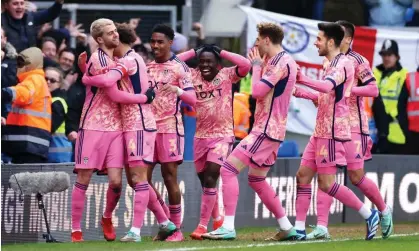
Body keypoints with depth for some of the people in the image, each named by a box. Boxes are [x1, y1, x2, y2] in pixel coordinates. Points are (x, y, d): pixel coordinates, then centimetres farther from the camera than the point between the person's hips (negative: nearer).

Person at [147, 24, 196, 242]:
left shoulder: (179, 67, -3)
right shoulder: (147, 67, 12)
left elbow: (192, 99, -12)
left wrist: (178, 90, -31)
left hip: (170, 126, -6)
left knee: (170, 176, -6)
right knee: (142, 177, 2)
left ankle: (176, 228, 1)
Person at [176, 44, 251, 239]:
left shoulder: (227, 75, -6)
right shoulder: (193, 76, 1)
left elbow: (246, 65, -21)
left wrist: (221, 52, -13)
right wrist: (194, 52, -3)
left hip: (222, 136, -4)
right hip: (200, 136, 4)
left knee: (210, 179, -14)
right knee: (204, 181, 14)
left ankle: (203, 225, -10)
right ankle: (217, 219, 35)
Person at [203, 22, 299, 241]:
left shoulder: (281, 62, -16)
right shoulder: (279, 62, 15)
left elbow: (257, 91, -20)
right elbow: (262, 91, 23)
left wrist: (257, 65, -6)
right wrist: (259, 64, 14)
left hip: (266, 131, -11)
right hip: (272, 130, 11)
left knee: (228, 169, -14)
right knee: (257, 180, 18)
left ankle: (228, 227, -18)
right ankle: (287, 228, 20)